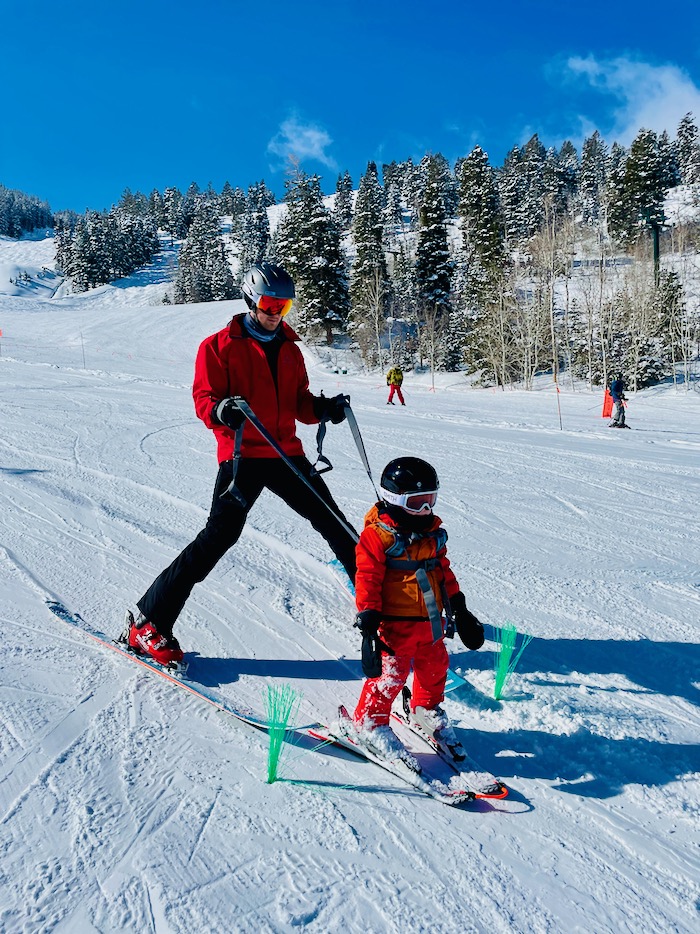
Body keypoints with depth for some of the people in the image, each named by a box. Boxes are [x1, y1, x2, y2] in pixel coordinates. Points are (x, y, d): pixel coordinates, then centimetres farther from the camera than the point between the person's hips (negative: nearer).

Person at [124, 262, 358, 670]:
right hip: (242, 454, -6)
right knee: (220, 535, -16)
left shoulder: (290, 349, 17)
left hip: (287, 453, 6)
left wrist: (325, 408, -3)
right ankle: (148, 620, -8)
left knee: (335, 523, 12)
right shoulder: (220, 345, 0)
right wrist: (221, 410, -29)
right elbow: (204, 399, -6)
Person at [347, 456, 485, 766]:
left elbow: (443, 571, 18)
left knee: (435, 668, 17)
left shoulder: (432, 533, 8)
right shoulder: (377, 536, -14)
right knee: (390, 673, -4)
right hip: (396, 623, -7)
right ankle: (370, 721, 17)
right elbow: (367, 579, -15)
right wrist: (368, 620, -19)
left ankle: (427, 710, 42)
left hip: (431, 621, 7)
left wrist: (459, 608, 20)